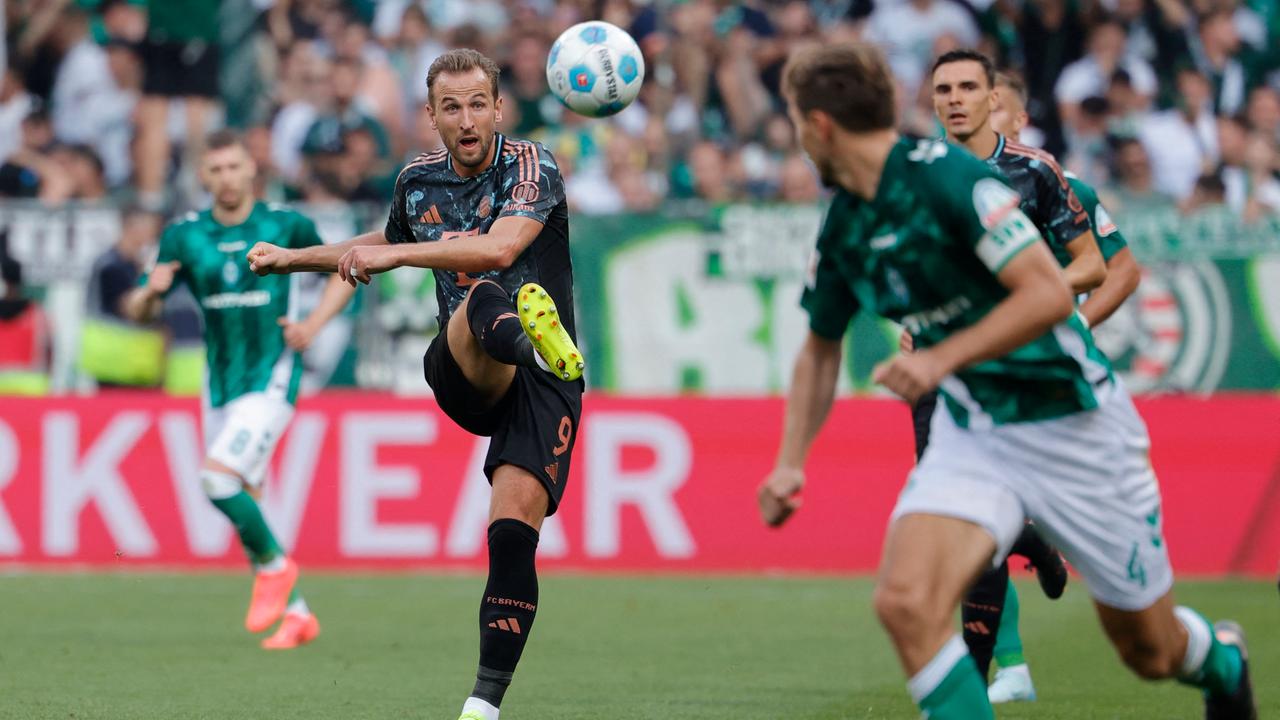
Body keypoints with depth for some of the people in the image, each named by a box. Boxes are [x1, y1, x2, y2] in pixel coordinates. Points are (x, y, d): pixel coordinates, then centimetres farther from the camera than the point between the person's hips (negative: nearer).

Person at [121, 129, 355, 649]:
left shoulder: (286, 227, -4)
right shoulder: (184, 236, 2)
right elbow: (137, 311, 4)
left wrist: (313, 324, -5)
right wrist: (151, 291, -19)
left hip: (271, 380, -5)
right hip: (219, 386, 5)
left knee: (218, 478, -22)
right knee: (242, 505, 7)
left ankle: (274, 565, 0)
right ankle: (296, 613, 20)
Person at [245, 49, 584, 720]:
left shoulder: (532, 167, -5)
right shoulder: (419, 180, 11)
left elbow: (500, 247, -25)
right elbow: (385, 245, 35)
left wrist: (392, 254, -26)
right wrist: (294, 257, 37)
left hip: (542, 382, -3)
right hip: (461, 378, 3)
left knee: (513, 531, -20)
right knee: (480, 301, -34)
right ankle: (524, 327, -71)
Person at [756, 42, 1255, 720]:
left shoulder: (948, 176, -20)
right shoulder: (842, 228, 3)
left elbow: (1049, 293, -27)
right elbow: (822, 346, 19)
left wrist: (941, 359, -31)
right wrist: (790, 462, 9)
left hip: (1073, 427, -5)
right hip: (970, 432, 5)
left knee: (1151, 651, 8)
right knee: (905, 602, -23)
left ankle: (1223, 661, 45)